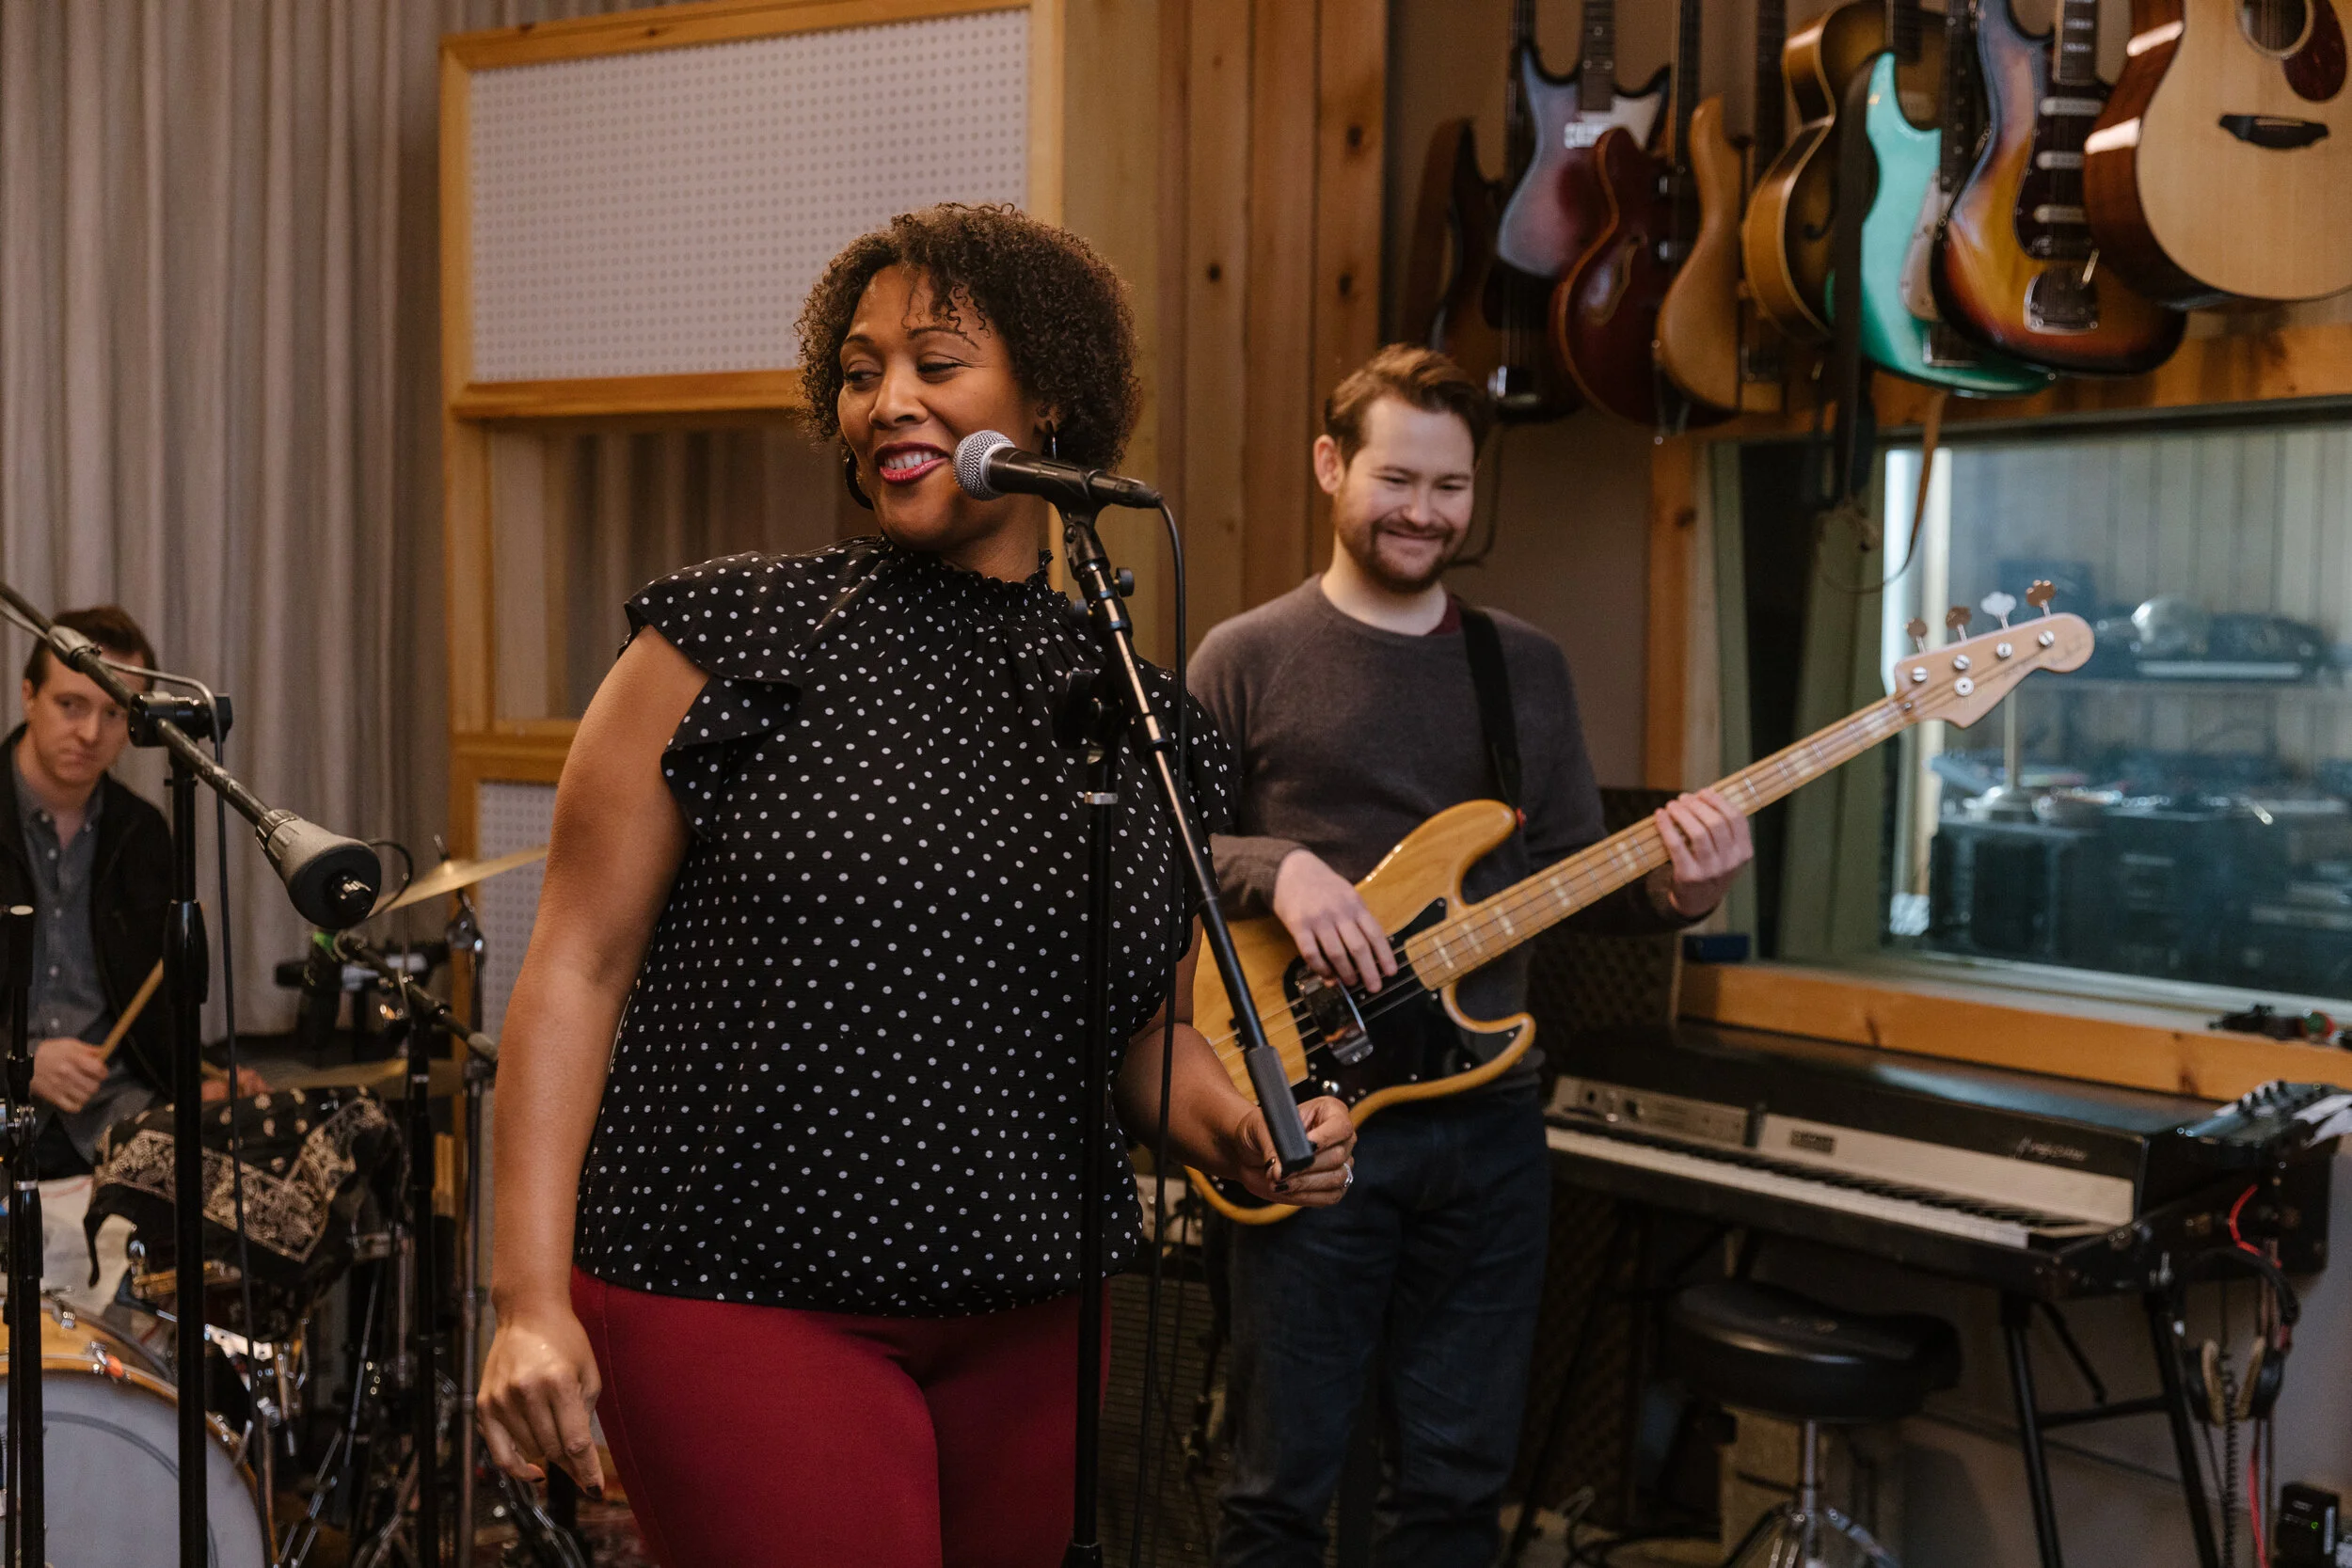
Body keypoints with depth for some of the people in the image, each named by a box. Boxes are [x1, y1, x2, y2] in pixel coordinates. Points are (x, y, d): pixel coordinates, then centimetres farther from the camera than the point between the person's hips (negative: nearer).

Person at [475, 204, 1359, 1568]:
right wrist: (532, 1296, -13)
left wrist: (1247, 1133, -5)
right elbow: (578, 966, -6)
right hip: (735, 1301, -4)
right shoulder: (737, 641, -5)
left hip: (1033, 1330, 5)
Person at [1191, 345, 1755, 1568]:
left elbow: (1573, 870, 10)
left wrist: (1674, 888, -10)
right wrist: (1275, 867, -20)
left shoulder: (1526, 665, 11)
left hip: (1486, 1121, 4)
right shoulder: (1248, 659, -1)